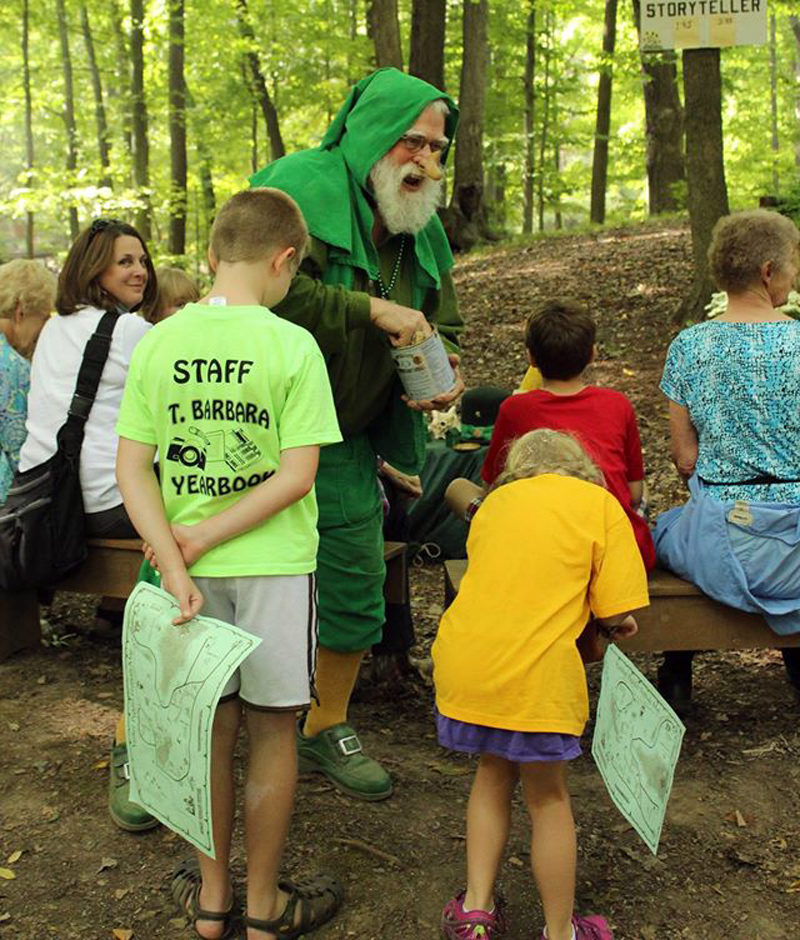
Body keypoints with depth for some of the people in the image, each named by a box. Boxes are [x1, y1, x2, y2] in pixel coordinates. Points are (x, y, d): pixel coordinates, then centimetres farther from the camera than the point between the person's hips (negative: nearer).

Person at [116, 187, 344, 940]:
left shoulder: (157, 343, -1)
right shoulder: (292, 346, -11)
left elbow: (132, 469, -5)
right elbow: (296, 476, -15)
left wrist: (177, 559, -10)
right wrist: (205, 538, -11)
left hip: (191, 568, 3)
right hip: (274, 565, -3)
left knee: (211, 726, 16)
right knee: (271, 732, 11)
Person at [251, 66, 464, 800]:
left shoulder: (424, 229, 9)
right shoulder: (301, 183, -13)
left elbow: (443, 328, 18)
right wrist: (372, 310, -26)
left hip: (346, 439, 6)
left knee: (356, 583, 10)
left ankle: (328, 728, 33)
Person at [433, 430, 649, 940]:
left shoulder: (495, 501, 16)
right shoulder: (600, 503, 3)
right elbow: (614, 611, -4)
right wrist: (619, 621, 18)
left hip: (462, 658, 5)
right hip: (534, 672, -4)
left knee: (495, 772, 26)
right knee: (547, 796, 14)